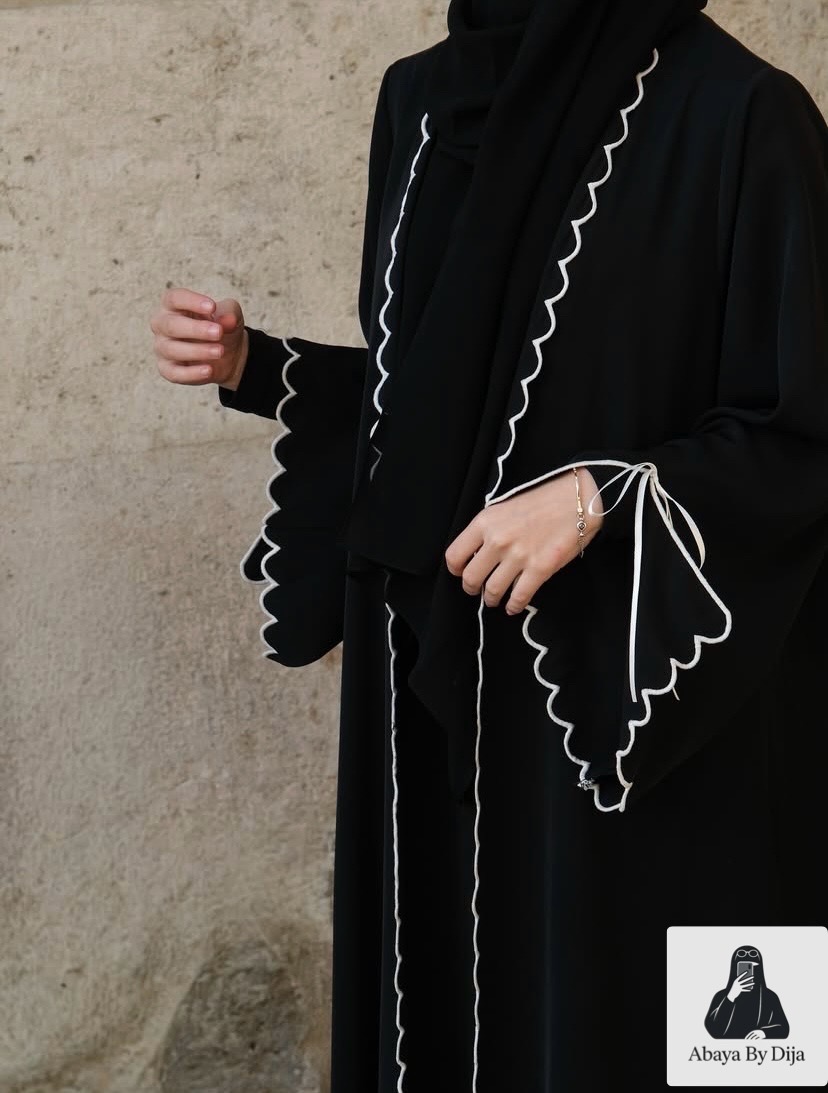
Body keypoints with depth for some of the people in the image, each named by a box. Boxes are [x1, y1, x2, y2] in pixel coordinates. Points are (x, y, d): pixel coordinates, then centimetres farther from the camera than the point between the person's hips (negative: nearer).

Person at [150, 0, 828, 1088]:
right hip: (435, 678, 6)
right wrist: (255, 367, 1)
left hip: (643, 694, -5)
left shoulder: (740, 115, -12)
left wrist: (603, 498, -22)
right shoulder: (419, 98, 7)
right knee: (435, 1003, 15)